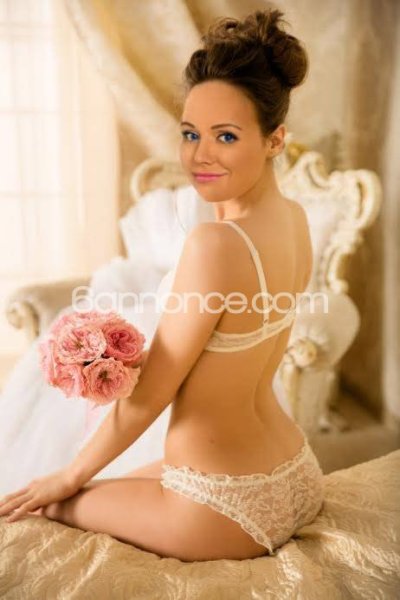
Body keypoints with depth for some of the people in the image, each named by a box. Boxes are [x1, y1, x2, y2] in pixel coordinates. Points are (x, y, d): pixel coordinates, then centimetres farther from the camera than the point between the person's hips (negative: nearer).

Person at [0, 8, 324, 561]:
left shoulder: (214, 244, -29)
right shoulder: (294, 219, -4)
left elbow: (151, 395, -18)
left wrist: (70, 478, -2)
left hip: (227, 512, -8)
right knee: (117, 482, 32)